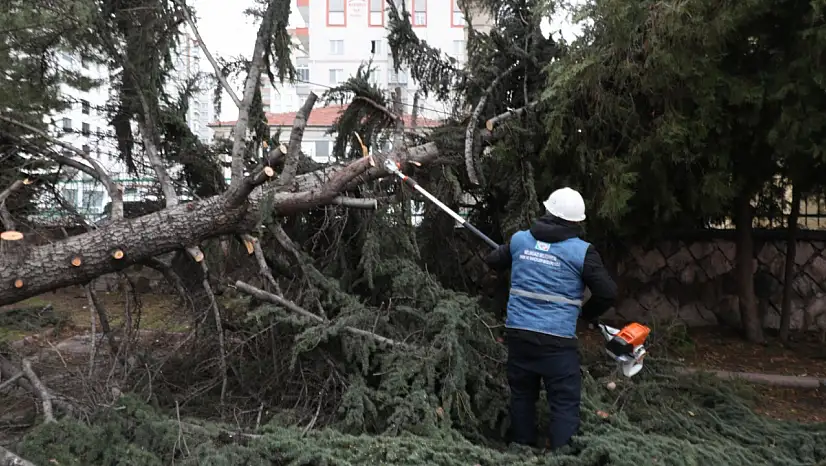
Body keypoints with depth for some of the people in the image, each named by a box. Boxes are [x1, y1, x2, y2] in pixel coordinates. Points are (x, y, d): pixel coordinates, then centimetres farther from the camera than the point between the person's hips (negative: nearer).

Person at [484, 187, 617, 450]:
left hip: (518, 332, 5)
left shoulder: (519, 239, 3)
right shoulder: (581, 251, -8)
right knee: (565, 404, 4)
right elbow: (608, 293, -9)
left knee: (522, 396, 19)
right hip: (557, 340, -5)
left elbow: (492, 262, 20)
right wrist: (588, 314, 10)